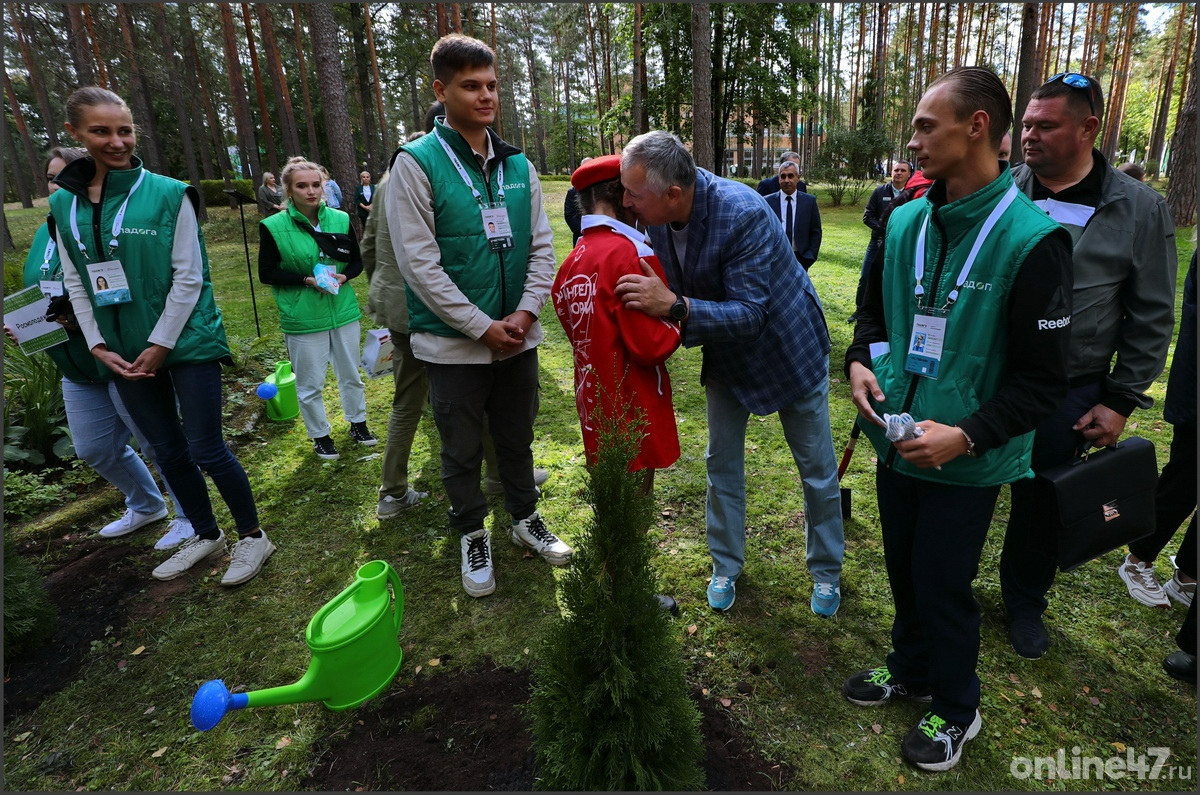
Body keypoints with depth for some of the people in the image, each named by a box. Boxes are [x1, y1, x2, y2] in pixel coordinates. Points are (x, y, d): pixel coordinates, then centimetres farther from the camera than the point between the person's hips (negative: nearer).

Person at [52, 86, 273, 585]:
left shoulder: (168, 194, -9)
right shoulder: (64, 204, 5)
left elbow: (189, 277, -10)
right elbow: (75, 283, 8)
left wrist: (161, 346, -11)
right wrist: (98, 345, -2)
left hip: (187, 341, -5)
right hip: (124, 352, 5)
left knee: (205, 450, -2)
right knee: (167, 451, 13)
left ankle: (252, 536, 17)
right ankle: (206, 535, 32)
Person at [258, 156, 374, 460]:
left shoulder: (340, 219, -1)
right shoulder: (273, 227, -9)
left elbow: (357, 261, 7)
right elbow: (266, 273, -5)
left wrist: (343, 277, -14)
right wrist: (307, 280, -18)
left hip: (344, 312, 3)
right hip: (303, 319, -3)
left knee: (351, 375, 17)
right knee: (310, 384, 8)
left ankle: (358, 423, 38)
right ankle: (320, 435, 28)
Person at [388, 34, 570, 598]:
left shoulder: (517, 165, 6)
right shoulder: (417, 163, -9)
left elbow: (541, 247, 6)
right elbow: (419, 263, -14)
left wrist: (525, 312, -9)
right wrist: (483, 327, -16)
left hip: (518, 337, 4)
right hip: (454, 344, -4)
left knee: (517, 439, 18)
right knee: (462, 451, 11)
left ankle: (525, 518, 39)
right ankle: (472, 535, 33)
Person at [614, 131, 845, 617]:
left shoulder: (744, 215, -35)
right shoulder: (657, 217, -15)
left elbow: (750, 315, -37)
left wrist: (675, 307, -47)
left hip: (788, 349, -5)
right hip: (726, 354, 6)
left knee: (817, 468, 10)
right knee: (722, 463, 13)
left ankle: (826, 571, 33)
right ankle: (726, 566, 32)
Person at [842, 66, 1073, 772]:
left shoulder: (1033, 240, -17)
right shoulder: (905, 222, 1)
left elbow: (1042, 380, -15)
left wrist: (965, 436, -25)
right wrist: (862, 361, -6)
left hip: (967, 462, -5)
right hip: (897, 443, 5)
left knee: (945, 587, 11)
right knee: (904, 572, 21)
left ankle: (955, 709, 37)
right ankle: (911, 670, 47)